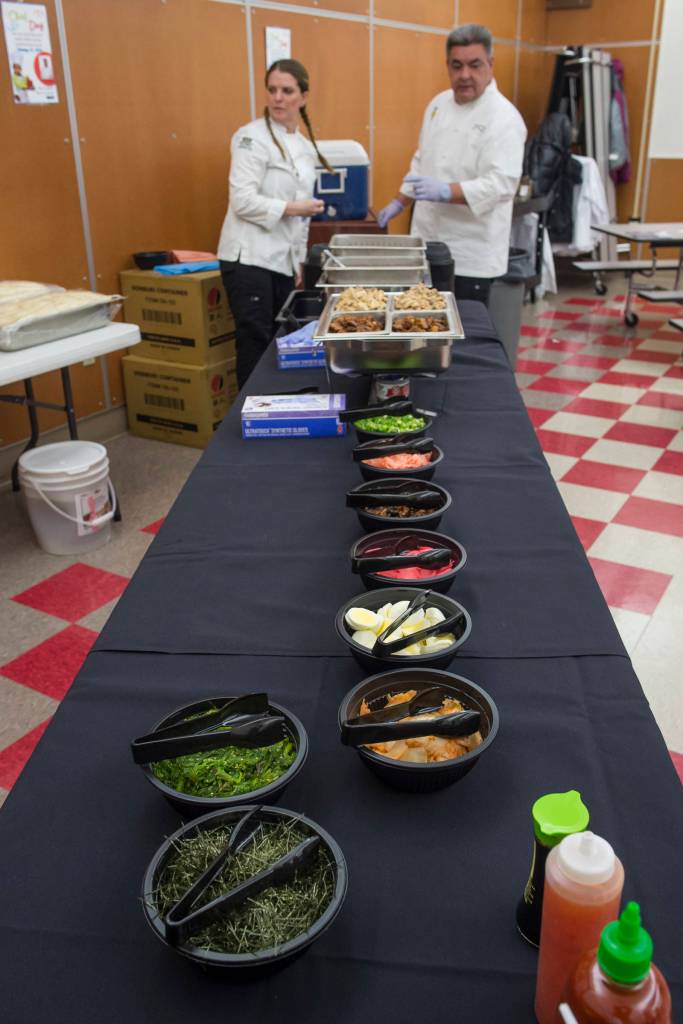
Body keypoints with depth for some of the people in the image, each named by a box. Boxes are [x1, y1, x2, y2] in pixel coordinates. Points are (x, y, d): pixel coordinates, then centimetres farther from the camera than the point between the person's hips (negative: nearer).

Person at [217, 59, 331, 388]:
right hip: (250, 258, -7)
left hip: (284, 261, 7)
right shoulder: (252, 137, -8)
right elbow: (243, 201, -17)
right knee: (255, 346, -6)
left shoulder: (306, 147, 15)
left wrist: (299, 260, 18)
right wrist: (292, 208, -15)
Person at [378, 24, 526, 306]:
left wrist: (445, 192, -33)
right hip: (428, 241, 7)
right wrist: (400, 202, 23)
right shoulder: (439, 103, 10)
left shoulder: (504, 119, -14)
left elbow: (501, 184, -23)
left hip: (471, 254, -7)